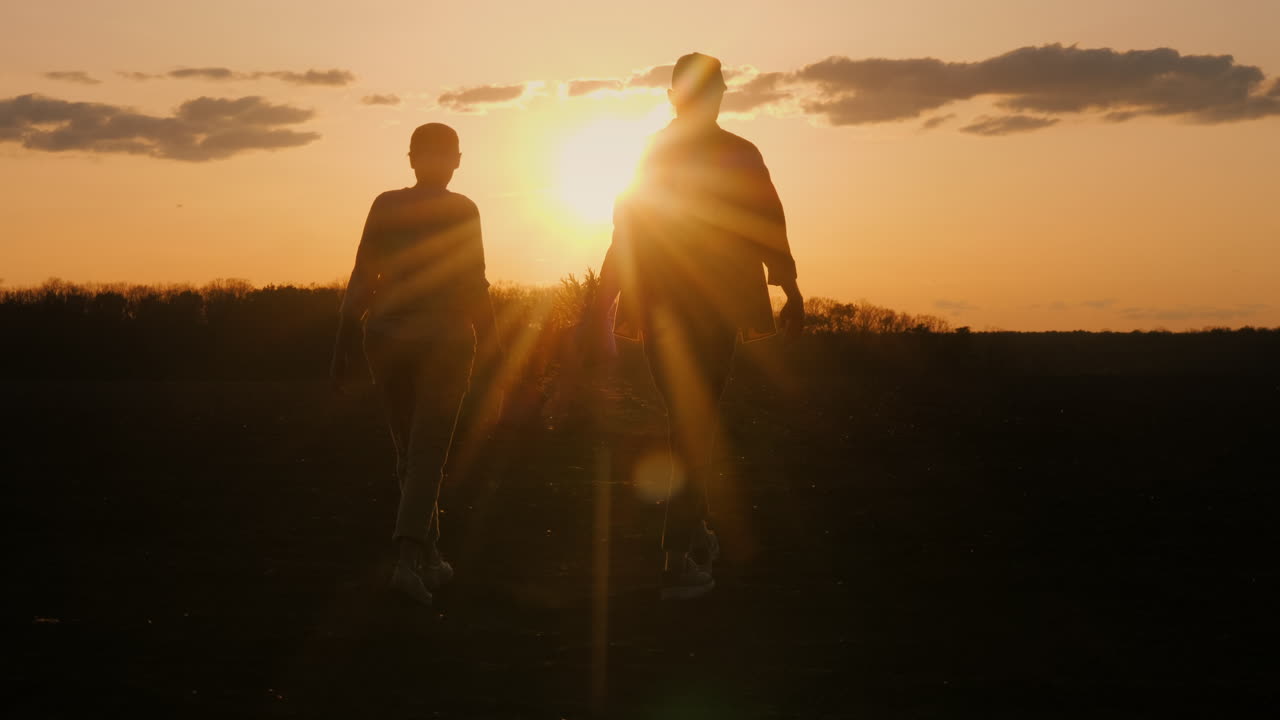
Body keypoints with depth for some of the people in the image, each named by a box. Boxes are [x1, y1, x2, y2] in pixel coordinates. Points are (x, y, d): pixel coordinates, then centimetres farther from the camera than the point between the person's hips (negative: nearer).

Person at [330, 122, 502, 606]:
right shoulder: (462, 211, -4)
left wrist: (343, 347, 4)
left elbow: (362, 280, 1)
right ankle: (409, 560, -17)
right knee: (428, 452, -3)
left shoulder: (384, 206, 4)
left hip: (387, 335, 3)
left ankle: (430, 556, 21)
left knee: (409, 451, 15)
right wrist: (490, 348, 3)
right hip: (445, 338, -3)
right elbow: (474, 285, -7)